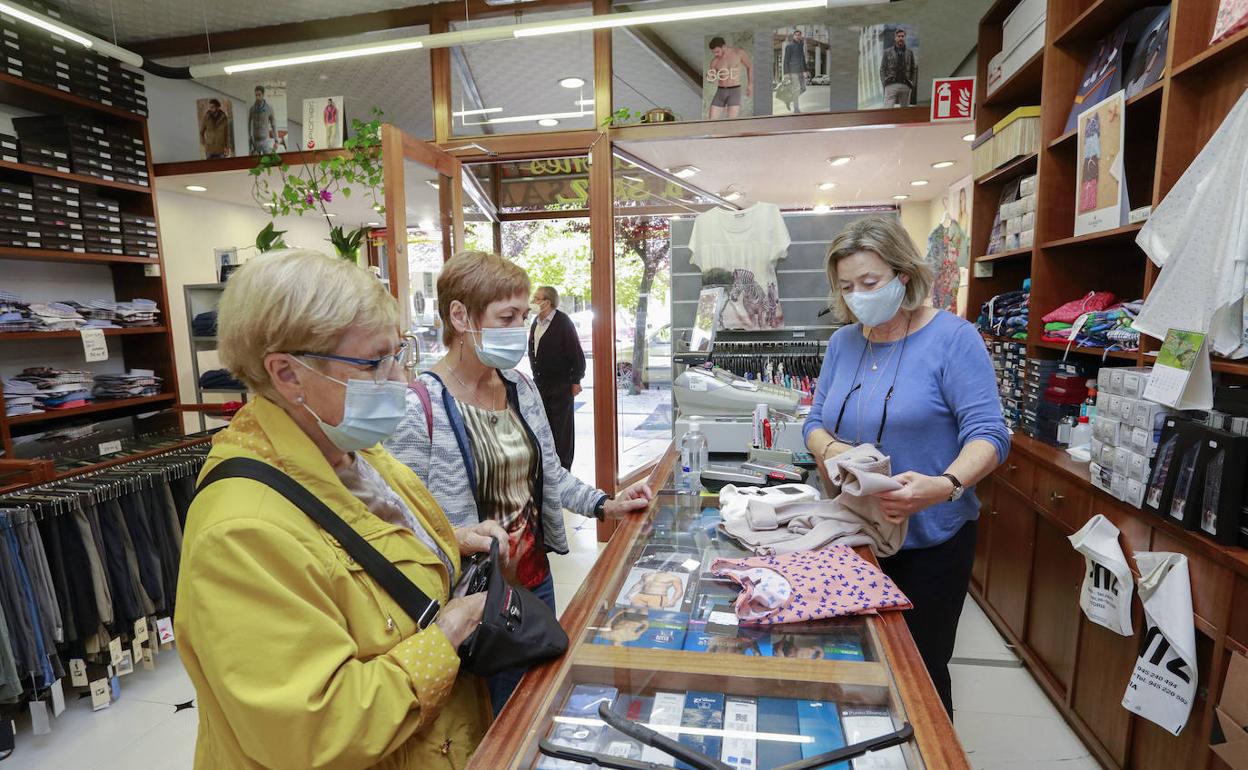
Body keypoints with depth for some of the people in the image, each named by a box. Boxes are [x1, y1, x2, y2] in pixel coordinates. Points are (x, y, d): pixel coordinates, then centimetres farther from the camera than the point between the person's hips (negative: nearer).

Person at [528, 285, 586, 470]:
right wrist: (536, 375, 15)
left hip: (560, 385, -7)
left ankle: (563, 467, 10)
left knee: (562, 427, 1)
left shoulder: (563, 322, -12)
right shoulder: (536, 322, 11)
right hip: (540, 384, 7)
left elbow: (577, 353, -11)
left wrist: (576, 381, -10)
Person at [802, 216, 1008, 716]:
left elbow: (988, 433, -18)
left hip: (929, 540, -5)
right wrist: (830, 449, -17)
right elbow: (815, 423, 6)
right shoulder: (843, 343, 3)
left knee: (921, 671, 11)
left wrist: (945, 485, -37)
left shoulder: (951, 338, -13)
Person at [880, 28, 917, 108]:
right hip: (891, 85, -2)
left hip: (905, 86, 2)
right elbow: (882, 69, 8)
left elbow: (914, 69, 15)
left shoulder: (910, 53, 17)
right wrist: (884, 83, -5)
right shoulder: (887, 52, 12)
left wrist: (912, 84, 3)